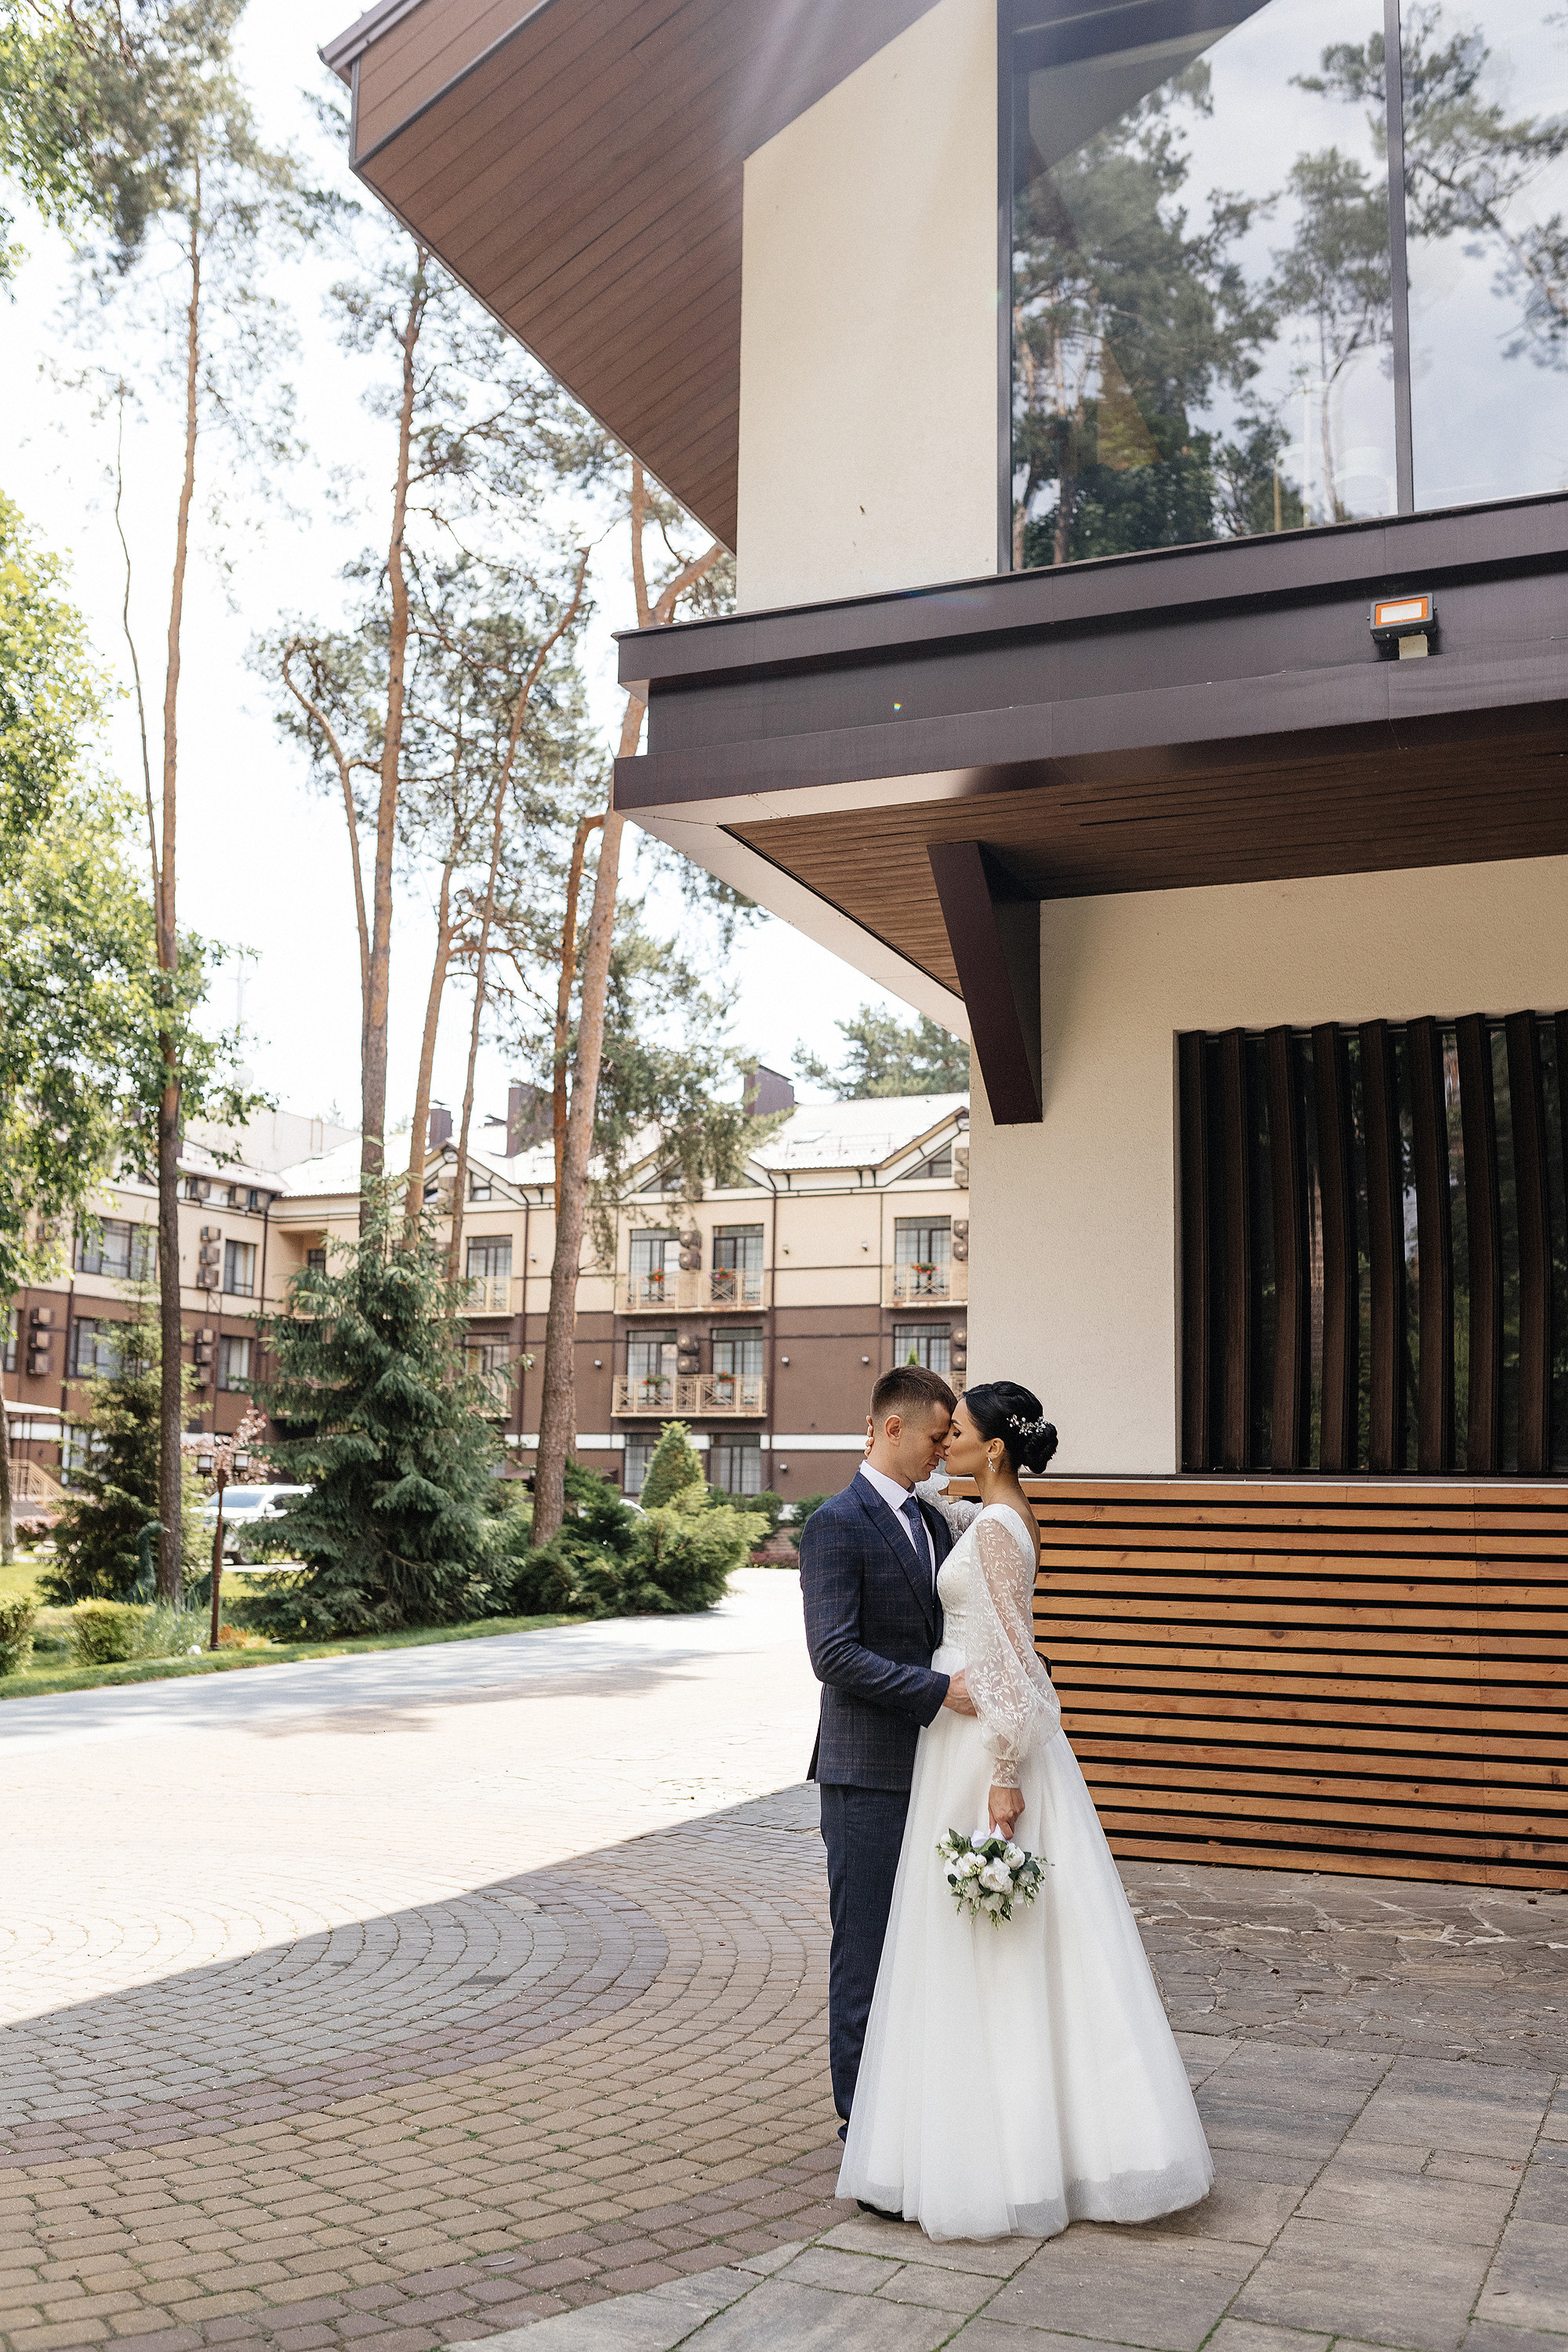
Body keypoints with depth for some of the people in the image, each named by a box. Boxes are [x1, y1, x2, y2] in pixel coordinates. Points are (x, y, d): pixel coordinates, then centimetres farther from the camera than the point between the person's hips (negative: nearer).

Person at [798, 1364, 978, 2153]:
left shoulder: (932, 1521, 13)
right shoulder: (835, 1525, -13)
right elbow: (835, 1656, -20)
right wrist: (939, 1691, -24)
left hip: (931, 1767, 8)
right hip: (868, 1775, -8)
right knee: (866, 1948, 2)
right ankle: (863, 2121, 14)